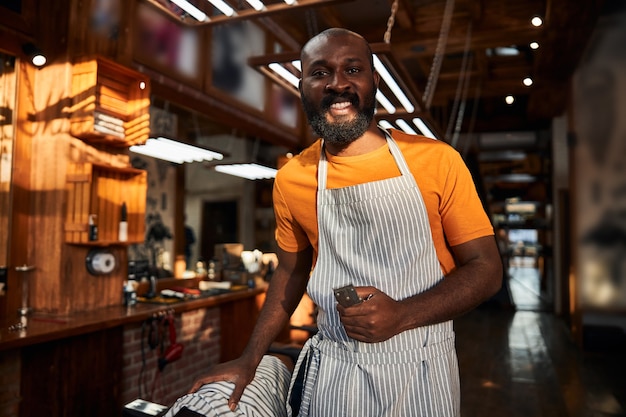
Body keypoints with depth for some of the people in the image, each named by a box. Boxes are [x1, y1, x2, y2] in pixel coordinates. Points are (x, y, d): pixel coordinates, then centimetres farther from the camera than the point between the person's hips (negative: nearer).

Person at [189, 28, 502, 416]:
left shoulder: (437, 160, -11)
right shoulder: (290, 179, -3)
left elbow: (486, 269, -7)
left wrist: (401, 315, -21)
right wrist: (250, 358, 7)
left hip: (420, 371, -1)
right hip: (333, 370, 2)